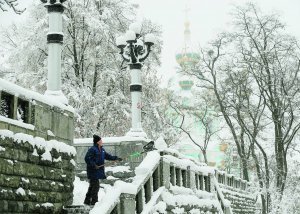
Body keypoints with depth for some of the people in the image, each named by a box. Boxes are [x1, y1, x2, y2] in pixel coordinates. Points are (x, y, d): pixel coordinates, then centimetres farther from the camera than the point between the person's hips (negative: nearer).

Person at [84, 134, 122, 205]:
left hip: (98, 171, 9)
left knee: (92, 186, 14)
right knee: (95, 185, -8)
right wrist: (93, 165, -25)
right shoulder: (92, 149, -15)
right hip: (93, 171, -9)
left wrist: (116, 158, 21)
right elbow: (87, 158, -19)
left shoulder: (102, 149, 14)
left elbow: (107, 156, 25)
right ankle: (94, 201, -1)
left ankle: (87, 201, 23)